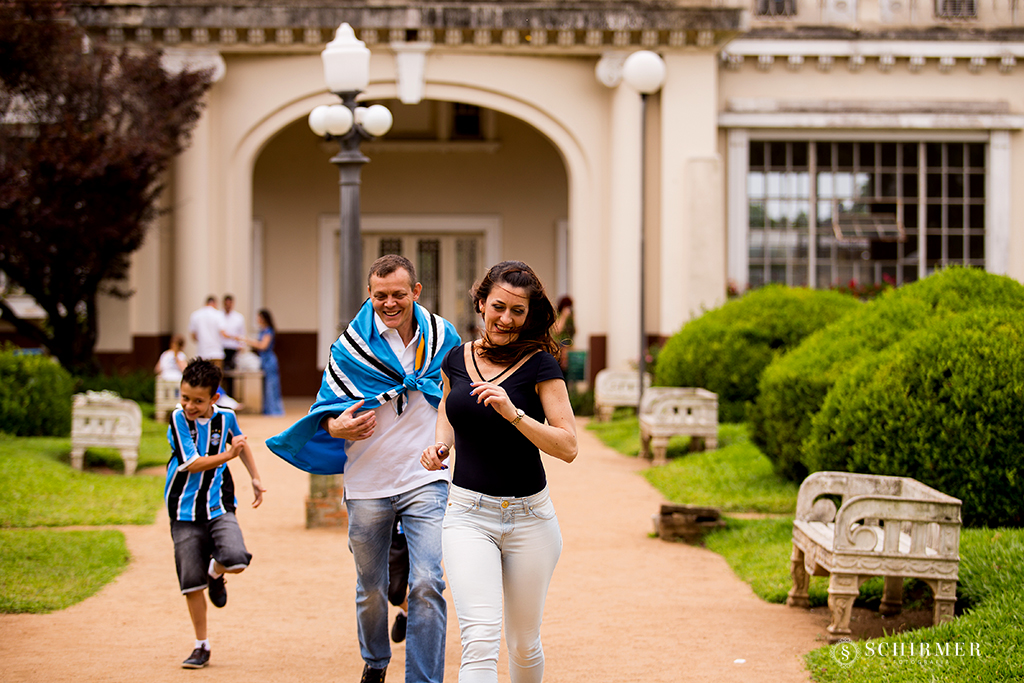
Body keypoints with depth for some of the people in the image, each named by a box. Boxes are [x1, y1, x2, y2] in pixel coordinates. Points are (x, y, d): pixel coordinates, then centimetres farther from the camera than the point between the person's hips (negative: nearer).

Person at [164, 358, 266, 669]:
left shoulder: (225, 418, -1)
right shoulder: (178, 419, -11)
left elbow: (241, 442, 23)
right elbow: (191, 464, -18)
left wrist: (255, 478, 23)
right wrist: (228, 455, -17)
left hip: (219, 508, 1)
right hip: (185, 513, -1)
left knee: (236, 560, -24)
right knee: (192, 583, 1)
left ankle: (215, 572, 14)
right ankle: (202, 646, 17)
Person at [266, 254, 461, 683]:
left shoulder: (441, 337, 1)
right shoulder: (351, 346, -4)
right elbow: (327, 407, 1)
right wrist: (336, 427, -21)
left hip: (426, 481, 0)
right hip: (368, 484, 0)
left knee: (427, 585, -14)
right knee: (370, 588, 14)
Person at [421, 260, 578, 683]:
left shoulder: (540, 365, -5)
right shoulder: (457, 360, 6)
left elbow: (567, 447, -11)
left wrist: (513, 413, -23)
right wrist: (439, 446, 6)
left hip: (529, 517, -1)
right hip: (468, 515, 1)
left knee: (523, 646, 11)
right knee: (480, 638, -16)